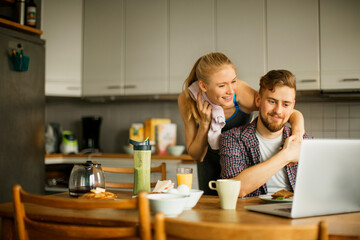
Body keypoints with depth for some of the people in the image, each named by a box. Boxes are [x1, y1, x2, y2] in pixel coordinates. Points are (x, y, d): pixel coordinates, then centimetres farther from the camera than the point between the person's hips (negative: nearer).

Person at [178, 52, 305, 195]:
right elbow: (196, 156, -19)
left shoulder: (240, 91, -33)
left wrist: (297, 133, -52)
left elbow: (293, 114, -31)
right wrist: (205, 123, -33)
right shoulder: (186, 100, -26)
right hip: (211, 160, 1)